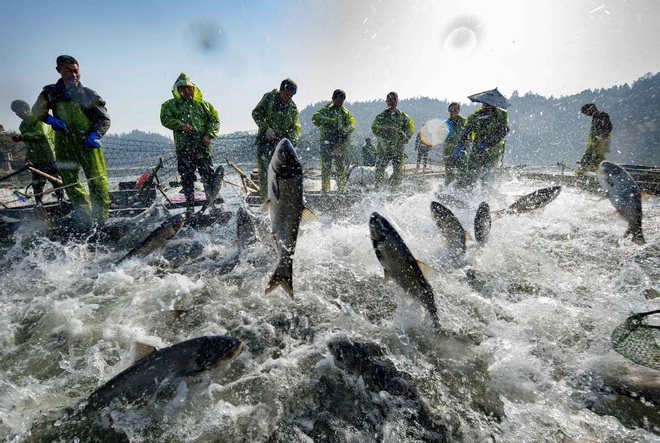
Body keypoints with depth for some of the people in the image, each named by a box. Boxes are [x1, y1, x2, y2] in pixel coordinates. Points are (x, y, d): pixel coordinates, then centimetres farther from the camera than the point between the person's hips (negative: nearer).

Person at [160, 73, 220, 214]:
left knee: (209, 175, -3)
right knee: (187, 178, 1)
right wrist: (180, 125, -13)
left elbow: (214, 119, 11)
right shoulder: (170, 105, 15)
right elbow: (165, 119, 5)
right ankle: (190, 207, 9)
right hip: (183, 148, 0)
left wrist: (209, 135, -4)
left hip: (203, 146, 0)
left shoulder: (203, 104, 16)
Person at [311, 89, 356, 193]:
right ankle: (325, 190, -1)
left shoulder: (346, 112, 17)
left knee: (341, 167, 3)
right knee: (326, 167, -5)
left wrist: (345, 130, -17)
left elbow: (352, 124, 3)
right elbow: (315, 118, -8)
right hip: (327, 142, -3)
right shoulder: (326, 110, 8)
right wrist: (328, 120, -20)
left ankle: (341, 189, 9)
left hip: (341, 144, 3)